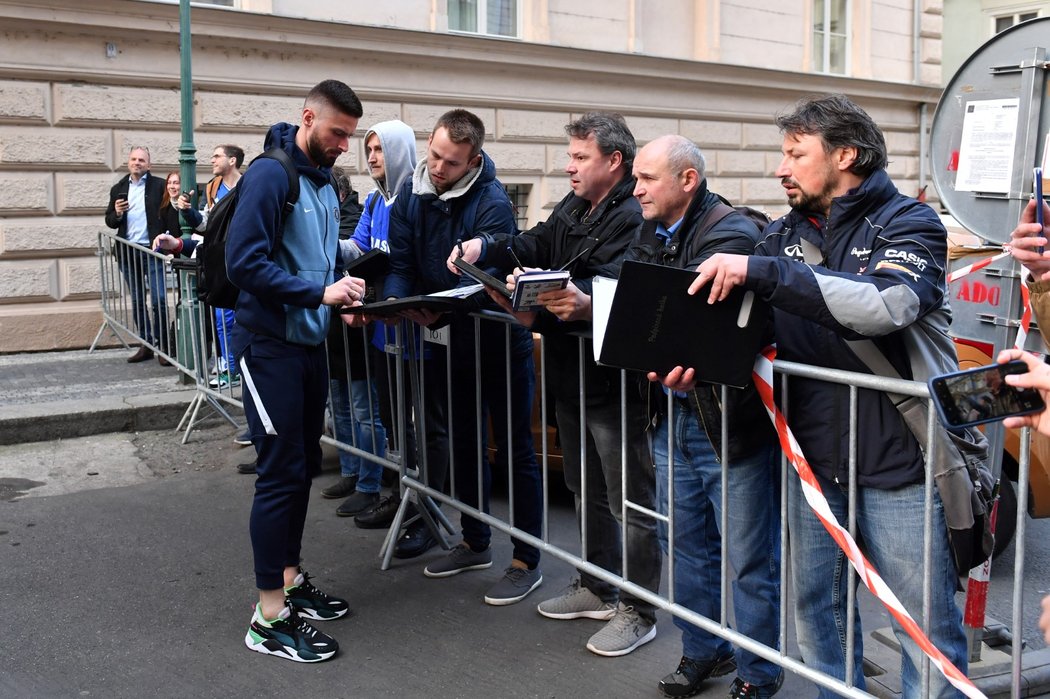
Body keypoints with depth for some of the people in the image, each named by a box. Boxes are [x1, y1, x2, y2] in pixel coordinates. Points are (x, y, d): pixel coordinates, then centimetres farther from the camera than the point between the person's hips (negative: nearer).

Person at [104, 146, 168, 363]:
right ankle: (146, 345, 16)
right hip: (128, 252, 5)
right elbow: (110, 221, 15)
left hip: (152, 250, -4)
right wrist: (117, 213, -7)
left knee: (159, 300, -8)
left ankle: (163, 345, 0)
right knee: (137, 302, 9)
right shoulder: (118, 189, 13)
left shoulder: (159, 186, 1)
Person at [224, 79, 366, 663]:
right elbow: (244, 262, -22)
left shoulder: (326, 183, 13)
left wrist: (343, 292, 1)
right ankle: (270, 617, 4)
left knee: (303, 466, 14)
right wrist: (319, 293, -25)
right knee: (282, 473, -6)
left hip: (311, 343, 8)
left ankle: (290, 579, 29)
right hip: (271, 345, -8)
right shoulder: (271, 174, -14)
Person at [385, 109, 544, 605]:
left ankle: (526, 561, 13)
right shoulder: (412, 193, -2)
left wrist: (439, 308, -43)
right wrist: (395, 299, -22)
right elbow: (401, 261, -2)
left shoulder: (492, 202, -21)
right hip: (450, 341, 7)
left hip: (499, 341, -6)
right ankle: (475, 543, 34)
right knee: (463, 444, 17)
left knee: (515, 450, 2)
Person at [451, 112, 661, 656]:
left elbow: (616, 288, -31)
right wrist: (486, 249, -12)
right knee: (586, 490, 21)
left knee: (630, 499, 3)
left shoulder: (632, 218, -18)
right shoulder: (573, 208, 12)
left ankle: (638, 610, 15)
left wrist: (585, 306, -51)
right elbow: (534, 247, 5)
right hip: (571, 376, 10)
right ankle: (597, 589, 37)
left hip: (614, 381, -10)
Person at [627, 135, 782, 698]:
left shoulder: (731, 233, -15)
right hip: (671, 415, 8)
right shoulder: (650, 238, 11)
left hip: (729, 418, -8)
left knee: (749, 557, 6)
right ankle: (703, 651, 38)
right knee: (686, 544, 19)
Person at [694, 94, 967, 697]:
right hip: (813, 459, 6)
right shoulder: (783, 235, 8)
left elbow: (887, 305, -28)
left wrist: (759, 270, -30)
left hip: (897, 462, -5)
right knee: (817, 606, 17)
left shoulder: (909, 223, -8)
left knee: (926, 624, 5)